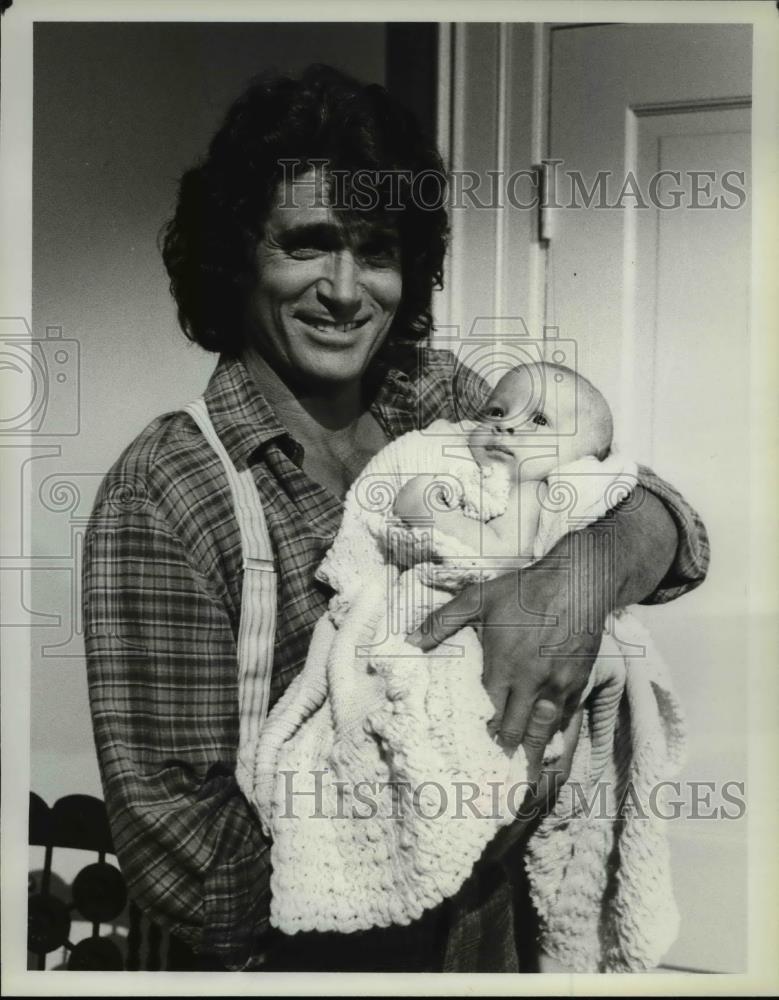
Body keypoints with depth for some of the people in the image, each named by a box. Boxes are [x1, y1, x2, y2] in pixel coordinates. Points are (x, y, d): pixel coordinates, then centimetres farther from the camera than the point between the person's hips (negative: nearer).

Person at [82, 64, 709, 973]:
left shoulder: (438, 397, -7)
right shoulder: (158, 498, -21)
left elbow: (669, 527, -9)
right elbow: (180, 855, -21)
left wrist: (584, 569, -31)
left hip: (484, 938, 5)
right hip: (294, 959, -4)